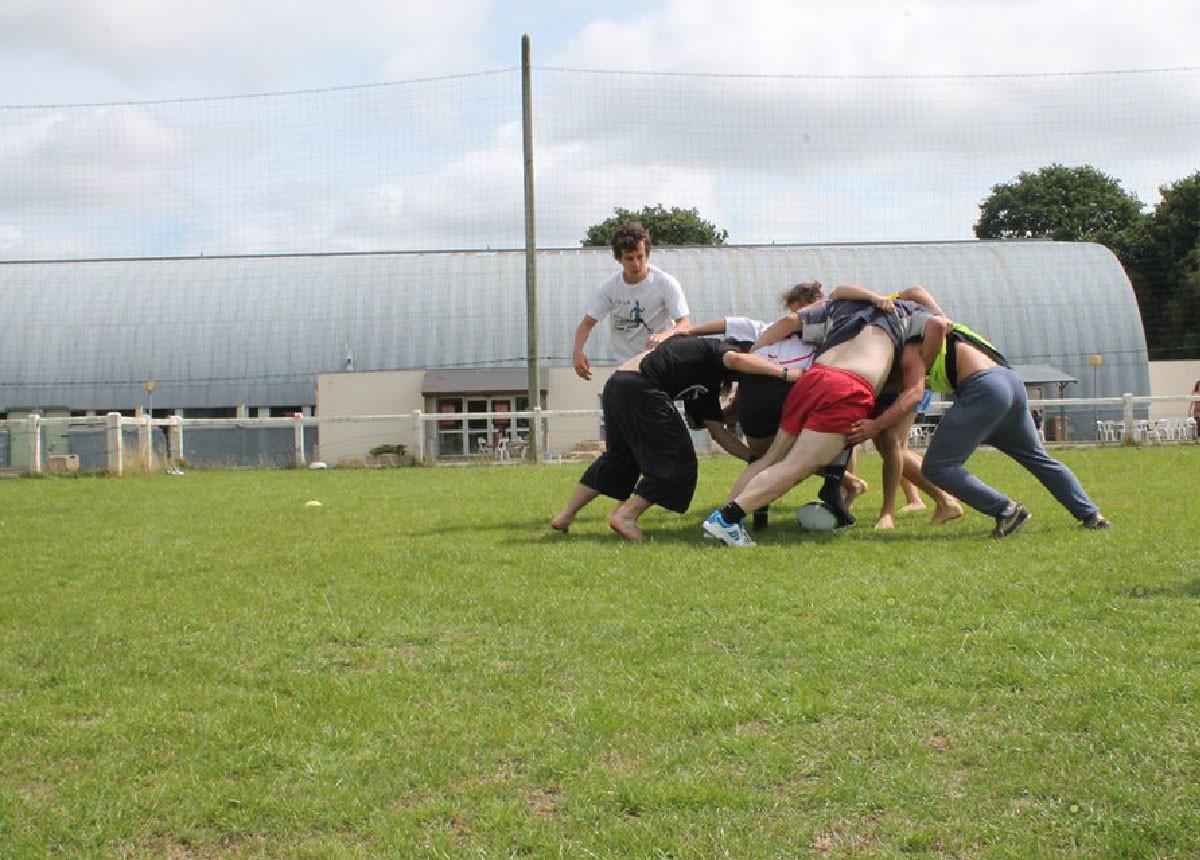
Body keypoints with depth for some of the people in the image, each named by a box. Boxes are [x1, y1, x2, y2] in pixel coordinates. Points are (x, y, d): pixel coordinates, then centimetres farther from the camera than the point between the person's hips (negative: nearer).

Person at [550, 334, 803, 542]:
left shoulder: (706, 386, 31)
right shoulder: (716, 349, 9)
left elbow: (717, 431, 28)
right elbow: (735, 359, -18)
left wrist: (755, 458, 23)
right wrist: (784, 373, -18)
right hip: (640, 389, -10)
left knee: (618, 456, 27)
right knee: (677, 462, 0)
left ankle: (566, 515, 32)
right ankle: (626, 515, -6)